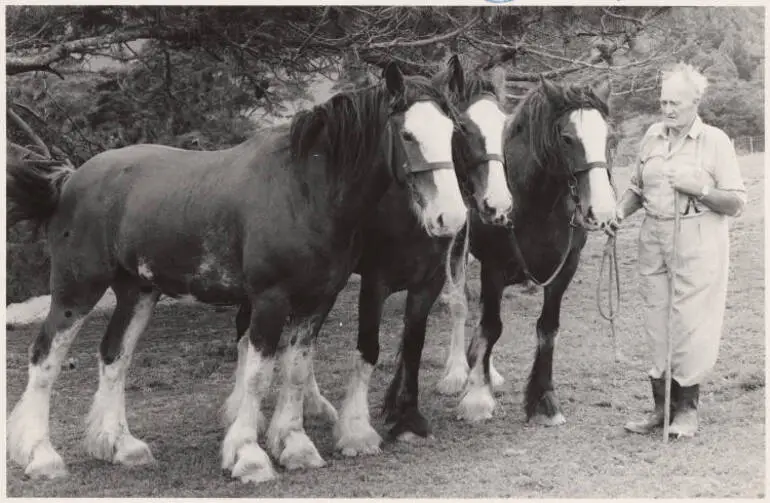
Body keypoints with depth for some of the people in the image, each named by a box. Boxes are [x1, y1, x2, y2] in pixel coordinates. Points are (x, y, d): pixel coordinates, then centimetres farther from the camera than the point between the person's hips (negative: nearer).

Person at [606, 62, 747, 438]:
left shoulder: (715, 141, -5)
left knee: (690, 325, -1)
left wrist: (699, 188, -19)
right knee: (656, 325, 8)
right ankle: (661, 405, 18)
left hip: (697, 243, -5)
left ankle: (687, 408, 13)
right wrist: (619, 213, -1)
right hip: (654, 239, 5)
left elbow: (736, 203, -6)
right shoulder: (653, 135, 8)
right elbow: (637, 187, 17)